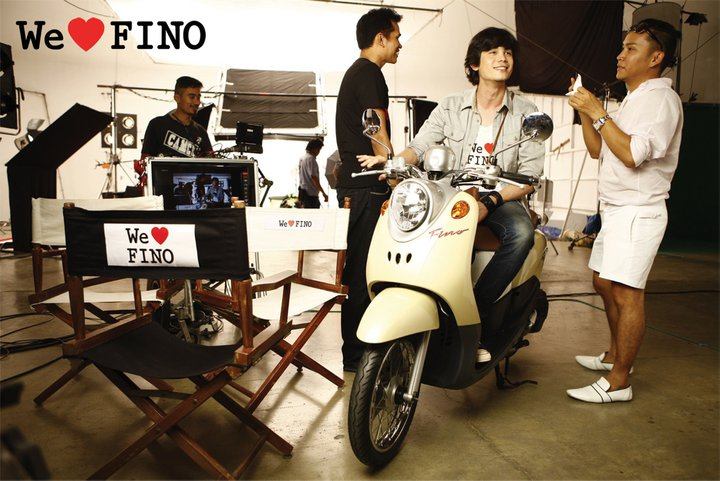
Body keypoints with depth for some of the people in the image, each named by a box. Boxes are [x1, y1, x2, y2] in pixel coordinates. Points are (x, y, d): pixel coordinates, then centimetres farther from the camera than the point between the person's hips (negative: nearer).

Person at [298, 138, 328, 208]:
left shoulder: (302, 158, 15)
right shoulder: (311, 159, -15)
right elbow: (313, 177, -21)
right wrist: (323, 193, -20)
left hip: (302, 191, 10)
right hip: (310, 193, -10)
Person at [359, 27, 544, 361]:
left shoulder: (527, 114, 5)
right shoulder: (450, 107, 9)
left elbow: (530, 176, -3)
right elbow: (418, 147, 0)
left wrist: (490, 202, -19)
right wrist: (391, 160, -24)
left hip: (501, 199, 0)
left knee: (521, 233, -34)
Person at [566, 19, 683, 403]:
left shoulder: (661, 98, -11)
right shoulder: (632, 99, 20)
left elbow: (632, 155, -24)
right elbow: (597, 150, 17)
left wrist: (598, 112, -19)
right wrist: (584, 110, 6)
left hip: (638, 210, -10)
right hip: (615, 209, 10)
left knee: (627, 293, -10)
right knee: (604, 284, 16)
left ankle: (618, 382, -3)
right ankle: (615, 355, 32)